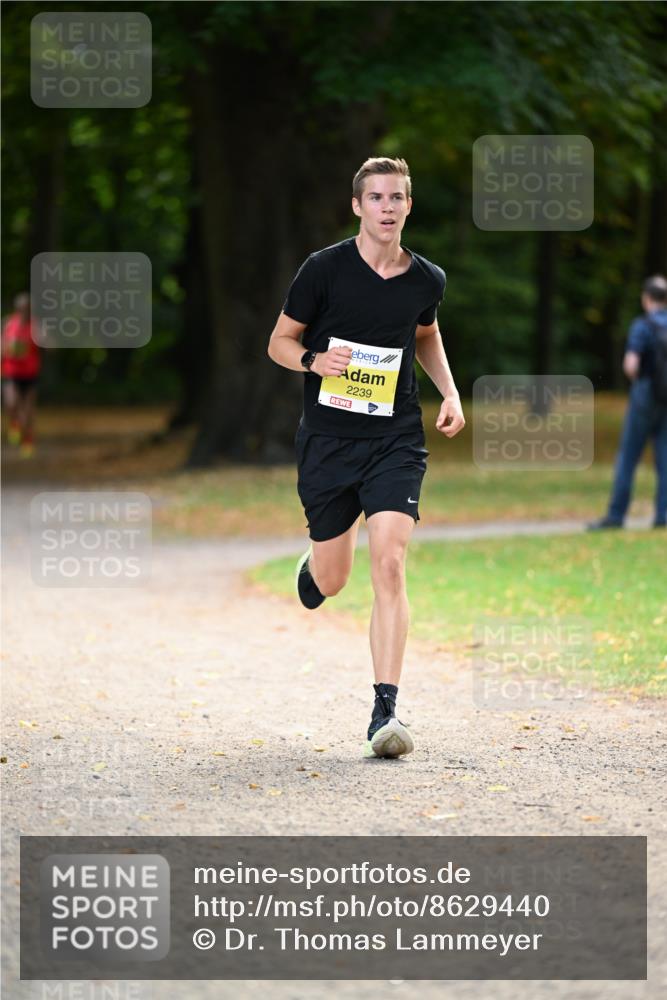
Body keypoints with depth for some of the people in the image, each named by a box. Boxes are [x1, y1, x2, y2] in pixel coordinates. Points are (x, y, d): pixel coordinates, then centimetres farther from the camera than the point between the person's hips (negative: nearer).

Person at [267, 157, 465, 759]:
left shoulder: (427, 280, 4)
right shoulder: (324, 269, -6)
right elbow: (280, 341, 2)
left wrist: (450, 393, 10)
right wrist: (315, 360, -19)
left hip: (396, 441, 1)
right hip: (327, 438, -1)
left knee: (390, 563, -17)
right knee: (330, 582, 7)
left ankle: (386, 711, -16)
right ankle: (312, 565, 48)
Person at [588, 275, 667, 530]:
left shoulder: (642, 326, -11)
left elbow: (630, 365, -18)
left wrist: (636, 377, 3)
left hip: (646, 396, -4)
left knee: (628, 457, 2)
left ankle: (616, 515, 3)